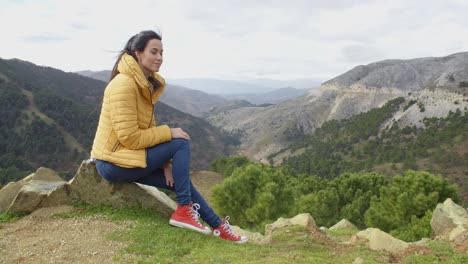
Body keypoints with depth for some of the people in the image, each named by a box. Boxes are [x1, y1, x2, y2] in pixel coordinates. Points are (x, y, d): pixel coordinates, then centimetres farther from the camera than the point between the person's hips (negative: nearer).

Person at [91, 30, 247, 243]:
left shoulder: (145, 84, 8)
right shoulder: (124, 85, -21)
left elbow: (147, 129, 8)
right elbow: (129, 137, -24)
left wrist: (164, 163, -3)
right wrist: (168, 132, -17)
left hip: (127, 156, 9)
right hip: (115, 162, -9)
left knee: (179, 180, 8)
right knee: (181, 144, -15)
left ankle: (217, 226, 20)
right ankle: (184, 210, -8)